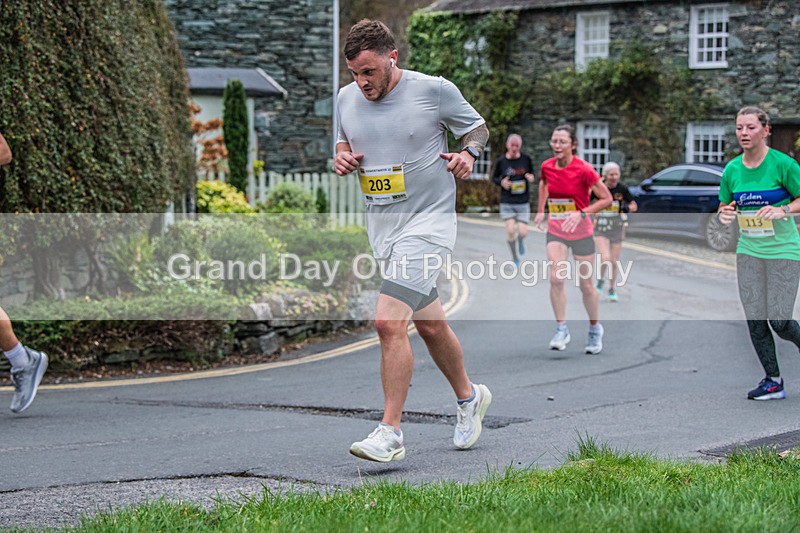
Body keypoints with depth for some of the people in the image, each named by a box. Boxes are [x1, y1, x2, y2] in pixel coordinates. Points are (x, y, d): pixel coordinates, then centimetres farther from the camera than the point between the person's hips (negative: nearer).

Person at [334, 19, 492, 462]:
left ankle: (389, 434, -15)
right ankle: (468, 397, 40)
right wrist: (342, 158, -2)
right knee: (430, 325, 17)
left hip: (428, 222, -6)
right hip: (381, 227, 6)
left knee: (389, 323, -19)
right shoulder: (346, 98, 4)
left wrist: (468, 153, -14)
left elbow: (477, 126, 6)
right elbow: (343, 143, 20)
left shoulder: (435, 90, -9)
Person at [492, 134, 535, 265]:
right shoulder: (501, 161, -4)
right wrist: (501, 182, -12)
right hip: (507, 203, -1)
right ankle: (514, 257, 11)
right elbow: (494, 177, 9)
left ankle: (520, 241, 32)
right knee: (510, 230, -12)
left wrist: (531, 178, -9)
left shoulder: (526, 160, -1)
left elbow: (531, 174, 14)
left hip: (523, 203, 1)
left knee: (523, 233, -7)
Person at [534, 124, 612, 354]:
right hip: (555, 232, 3)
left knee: (586, 286, 7)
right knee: (555, 278, -17)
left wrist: (581, 214, -24)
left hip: (581, 232, -3)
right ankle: (561, 329, -7)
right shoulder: (547, 167, -5)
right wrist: (541, 210, 13)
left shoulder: (584, 170, -19)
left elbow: (606, 199, -13)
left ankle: (595, 329, 29)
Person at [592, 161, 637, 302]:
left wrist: (628, 208, -16)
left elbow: (634, 206, 5)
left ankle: (612, 289, 26)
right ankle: (600, 280, 13)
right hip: (601, 228, -2)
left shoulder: (622, 189, -3)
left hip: (617, 228, 2)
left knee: (614, 262, 6)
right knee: (605, 258, -17)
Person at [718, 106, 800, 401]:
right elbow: (725, 206, 15)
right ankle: (773, 381, 15)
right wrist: (725, 213, -7)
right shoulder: (732, 169, 3)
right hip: (748, 252, 5)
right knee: (755, 320, 3)